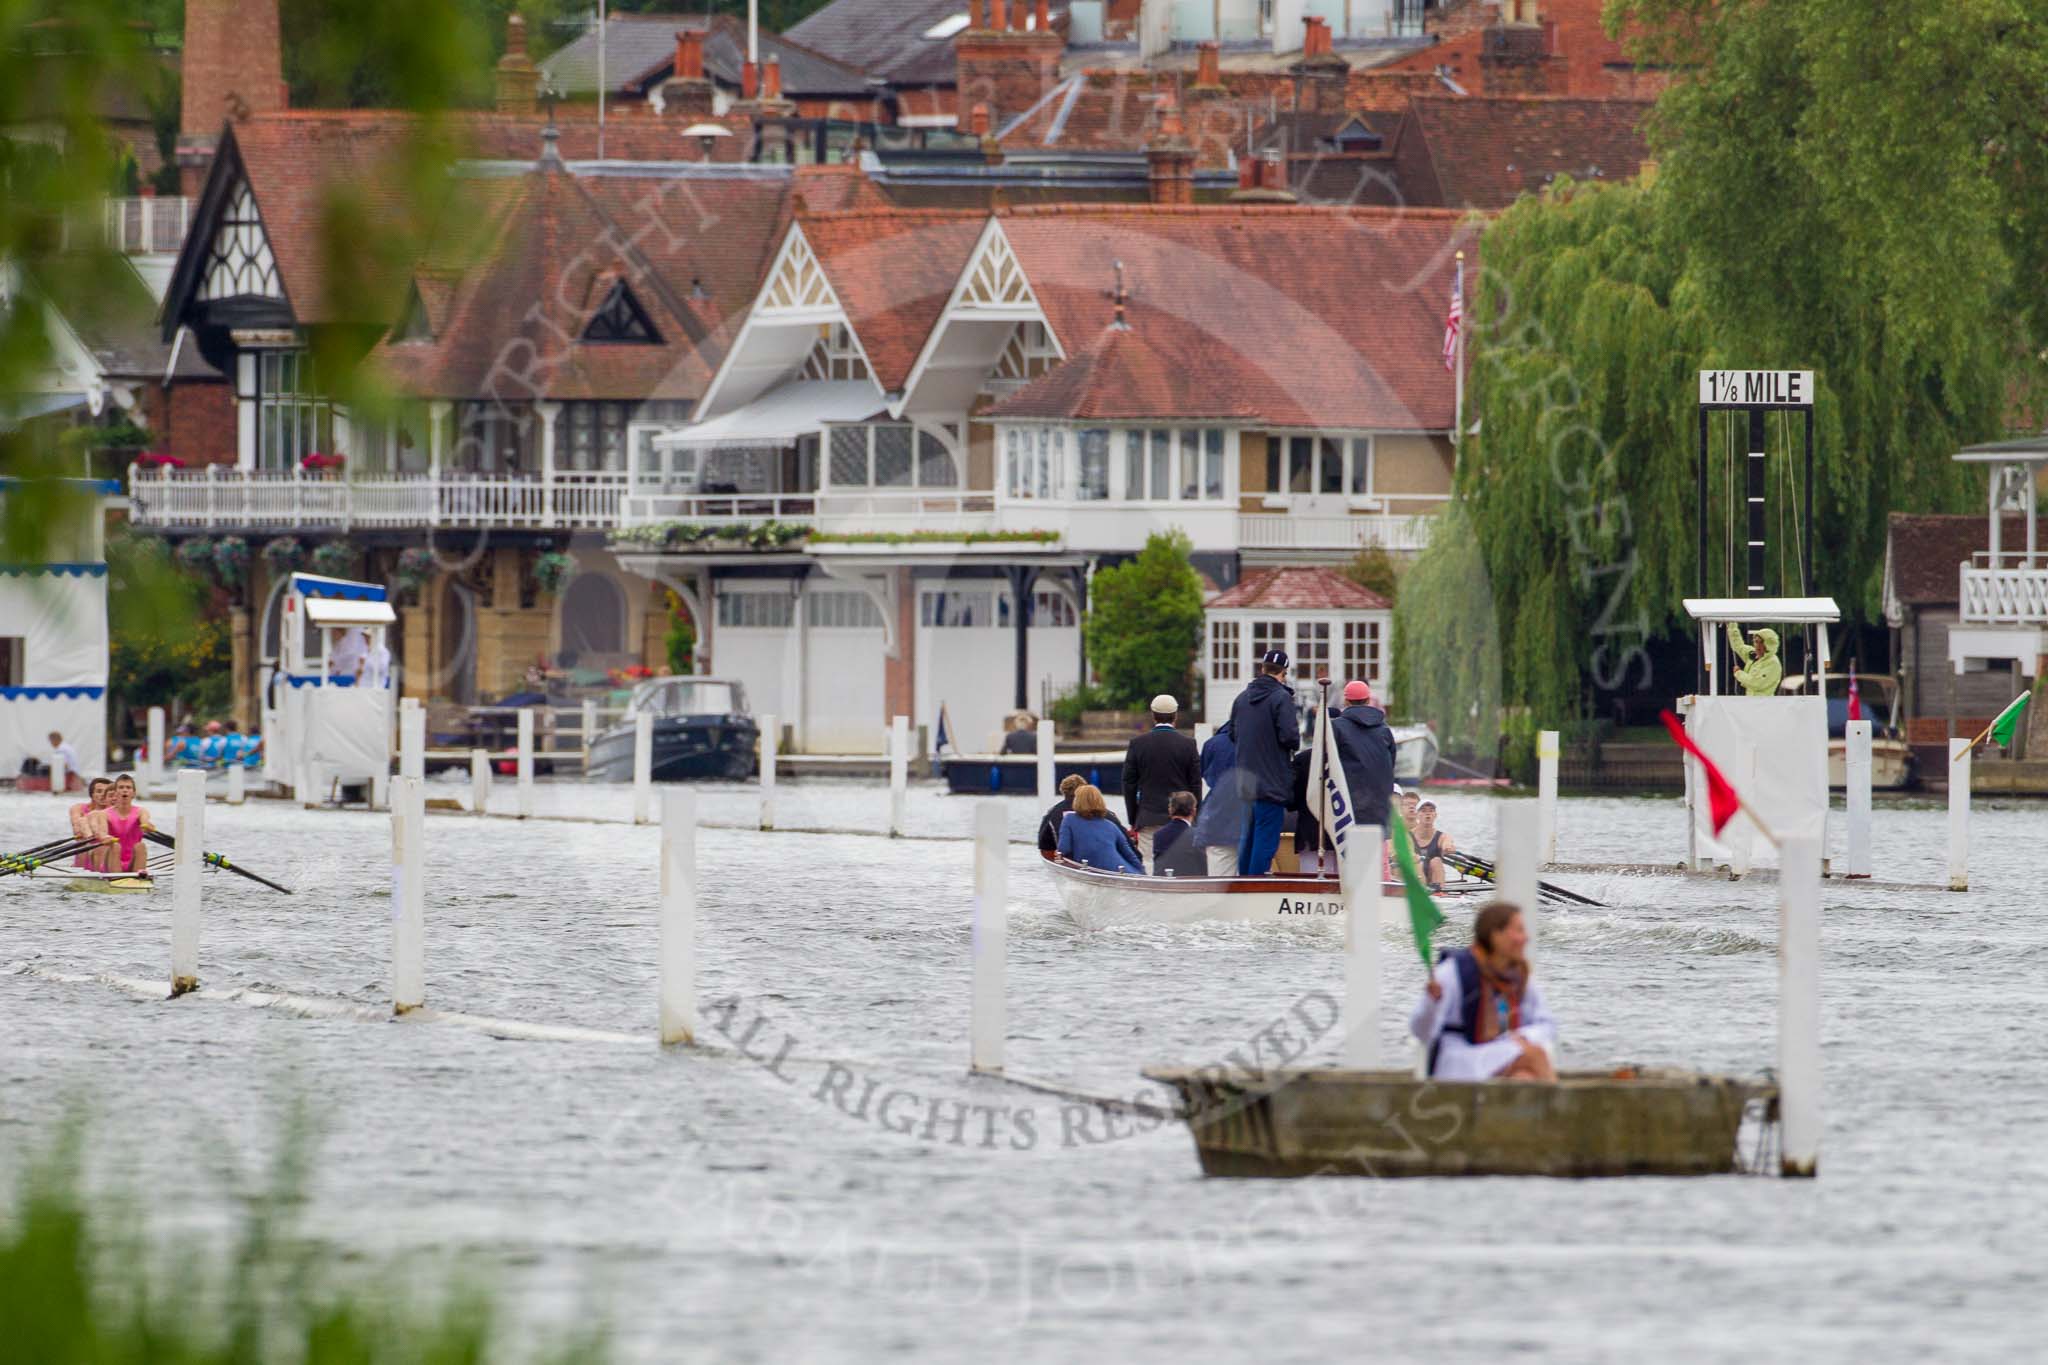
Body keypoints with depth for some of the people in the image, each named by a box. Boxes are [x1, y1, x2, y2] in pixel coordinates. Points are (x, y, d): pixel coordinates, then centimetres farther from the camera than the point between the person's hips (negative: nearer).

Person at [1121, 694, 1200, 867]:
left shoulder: (1137, 744, -1)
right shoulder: (1188, 745, -1)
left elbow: (1129, 784, 3)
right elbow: (1196, 786, 3)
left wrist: (1133, 820, 11)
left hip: (1148, 820, -1)